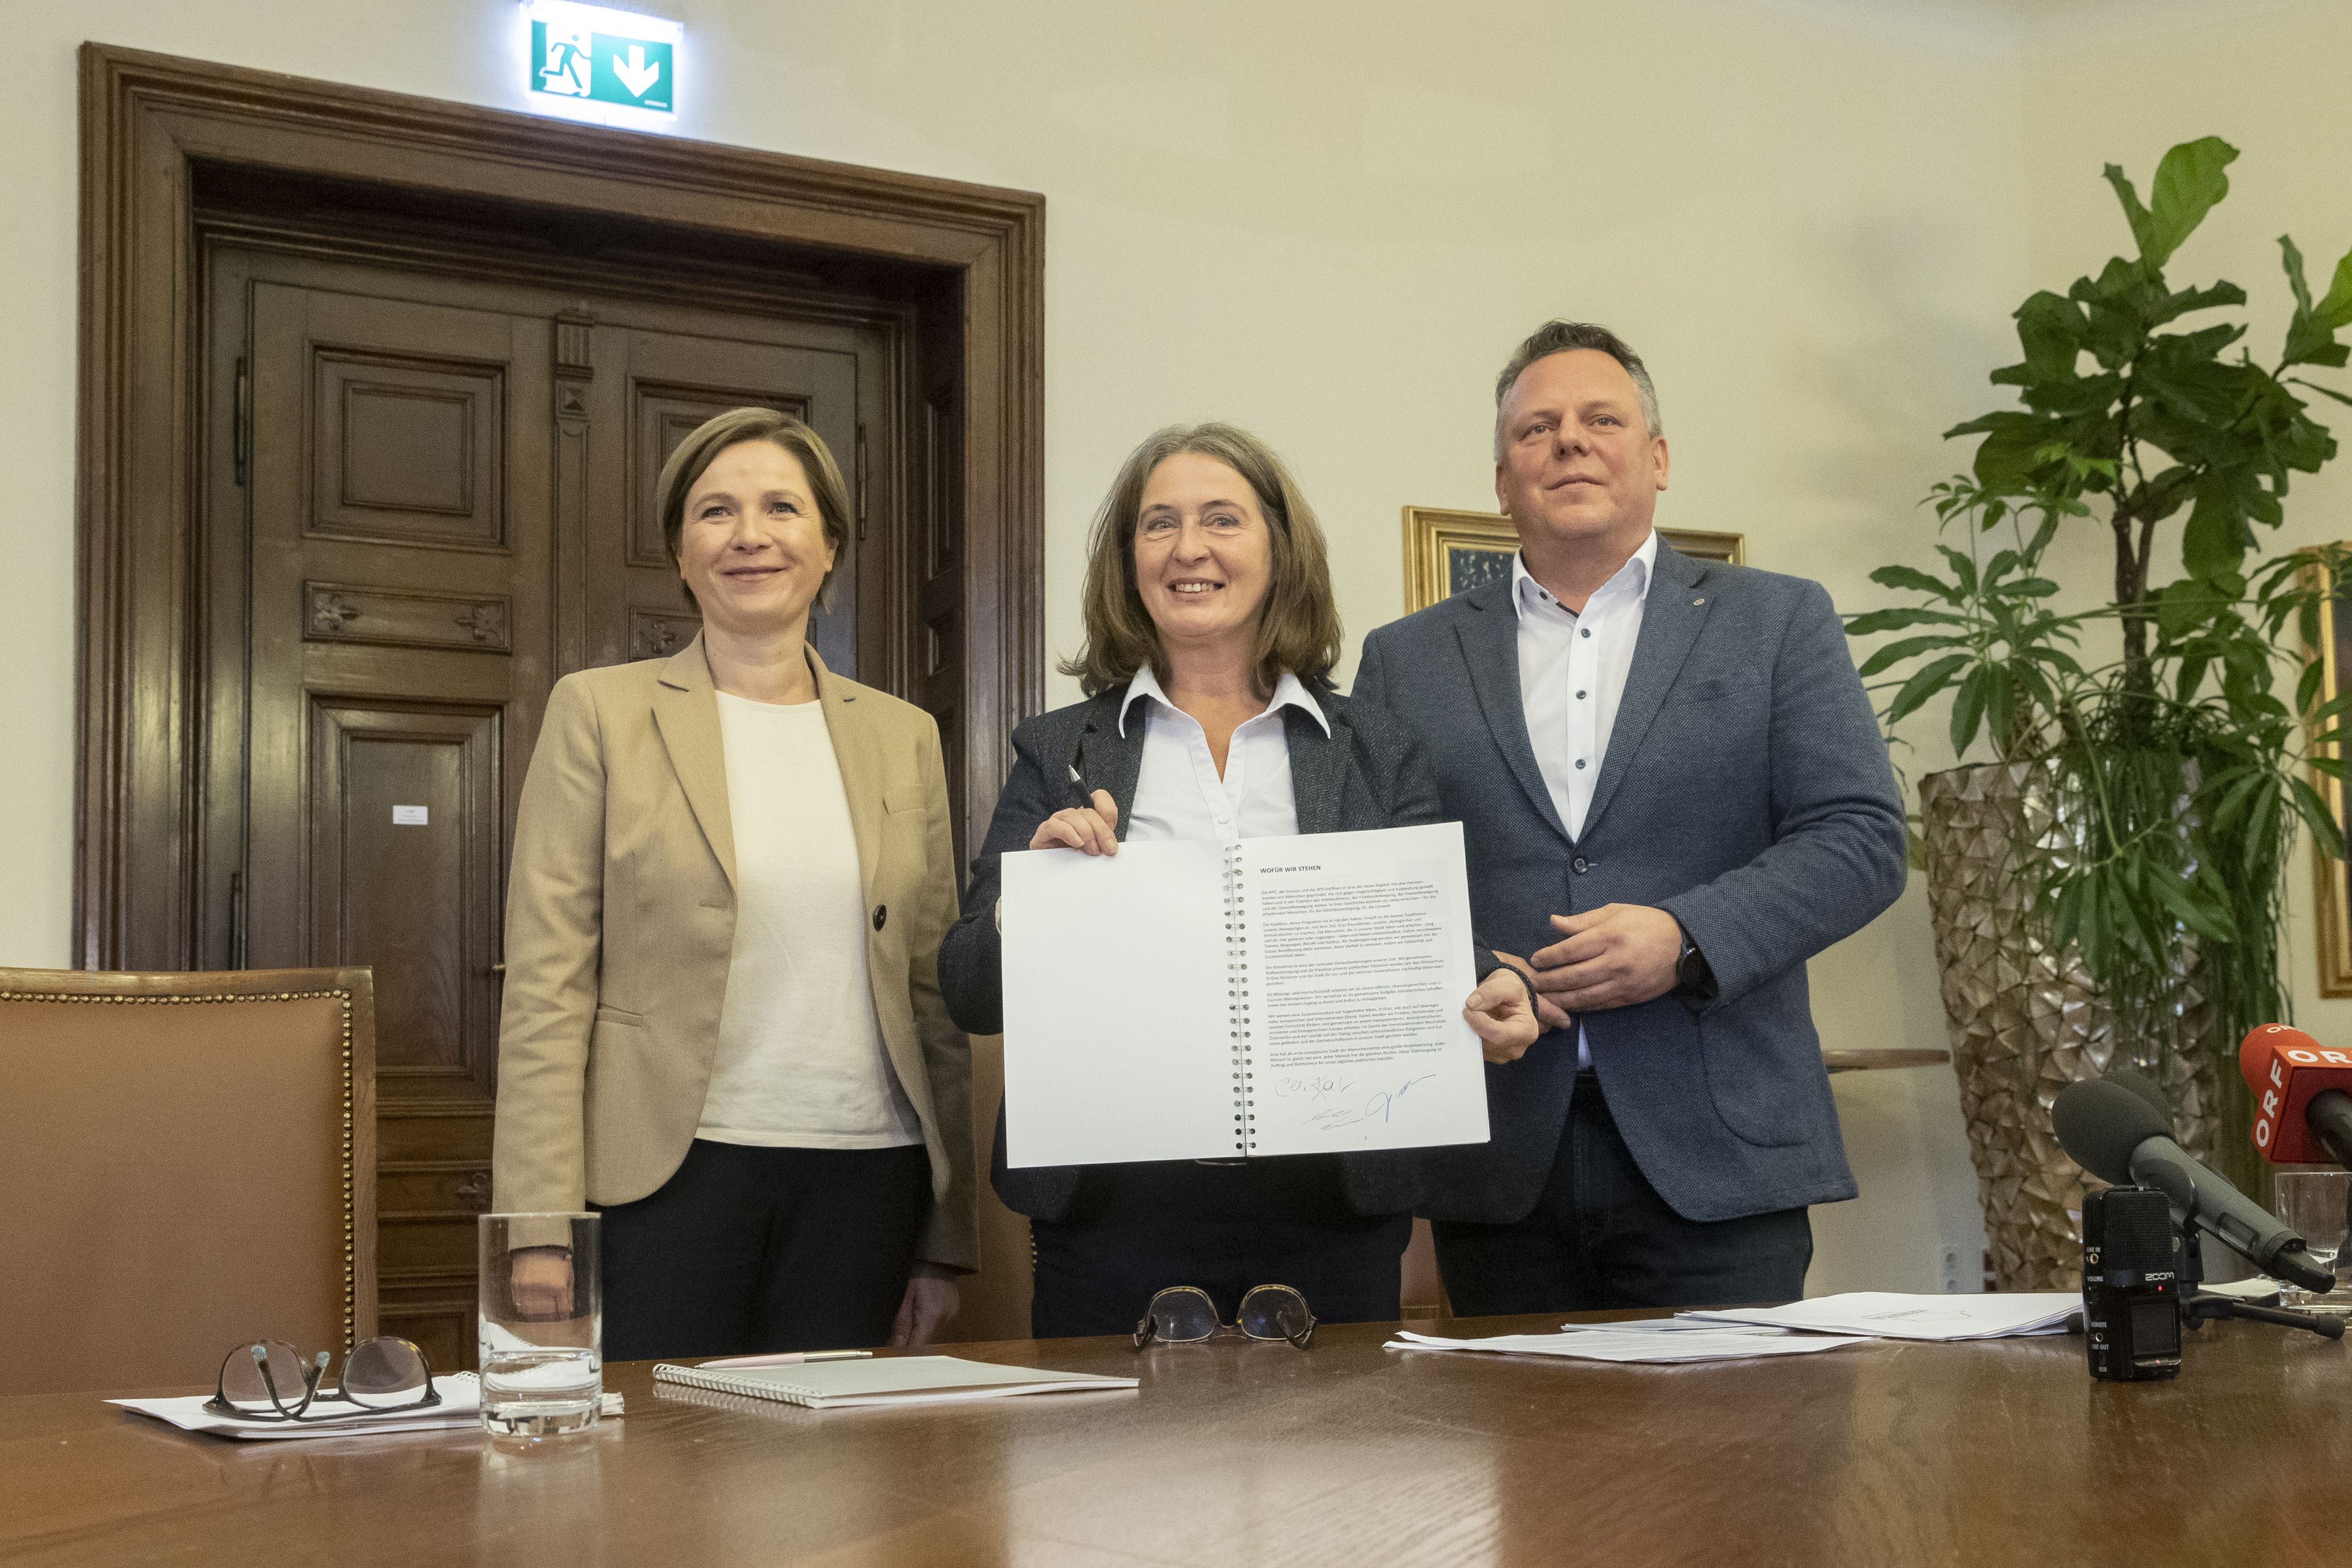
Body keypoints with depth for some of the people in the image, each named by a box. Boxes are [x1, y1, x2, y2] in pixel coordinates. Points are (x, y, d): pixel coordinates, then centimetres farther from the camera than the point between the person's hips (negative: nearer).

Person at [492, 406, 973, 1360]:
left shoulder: (903, 737, 12)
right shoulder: (601, 714, 3)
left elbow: (936, 995, 12)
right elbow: (546, 987, -2)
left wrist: (946, 1242, 9)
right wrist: (543, 1229, -11)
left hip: (864, 1176, 3)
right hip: (664, 1174, -3)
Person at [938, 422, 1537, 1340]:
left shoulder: (1377, 752, 9)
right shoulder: (1060, 754, 8)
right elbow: (971, 996, 4)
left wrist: (1490, 1002, -18)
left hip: (1330, 1209, 1)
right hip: (1116, 1209, 0)